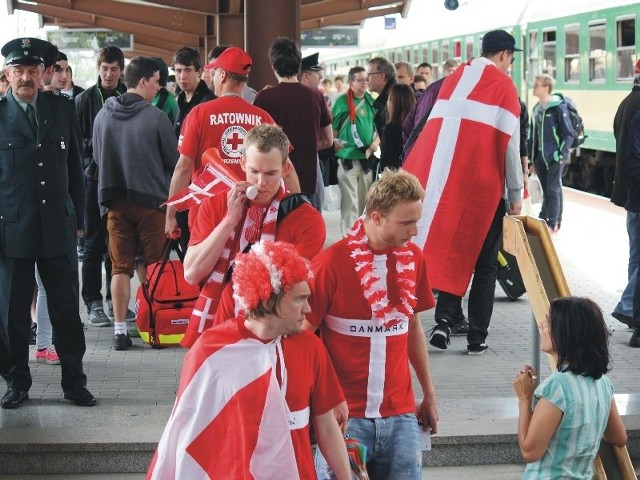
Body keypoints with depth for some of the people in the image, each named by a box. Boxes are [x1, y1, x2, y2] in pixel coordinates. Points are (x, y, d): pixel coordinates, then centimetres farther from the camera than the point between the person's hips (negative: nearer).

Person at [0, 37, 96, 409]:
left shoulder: (63, 109, 6)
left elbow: (75, 166, 11)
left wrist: (78, 218, 10)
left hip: (58, 227, 2)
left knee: (67, 308, 8)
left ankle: (75, 381, 19)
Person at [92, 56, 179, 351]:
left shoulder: (102, 116, 2)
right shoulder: (156, 117, -12)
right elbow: (174, 161, -3)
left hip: (113, 201, 4)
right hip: (151, 199, -3)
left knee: (121, 267, 6)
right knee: (154, 266, 7)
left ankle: (120, 329, 4)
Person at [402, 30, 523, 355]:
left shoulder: (453, 80, 10)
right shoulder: (504, 86, -5)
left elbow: (438, 132, 8)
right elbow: (510, 145, -7)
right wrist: (515, 195, -1)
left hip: (446, 184, 4)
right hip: (484, 186, -4)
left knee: (452, 252, 15)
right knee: (484, 263, 6)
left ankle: (445, 319, 1)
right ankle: (477, 337, 5)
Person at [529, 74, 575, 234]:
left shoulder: (558, 107, -11)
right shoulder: (536, 109, 11)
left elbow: (569, 134, -11)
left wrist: (562, 154, -16)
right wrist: (532, 157, 14)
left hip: (554, 157, -6)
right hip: (540, 156, 6)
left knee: (553, 190, -2)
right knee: (546, 190, 13)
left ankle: (552, 224, 4)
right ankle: (544, 219, 20)